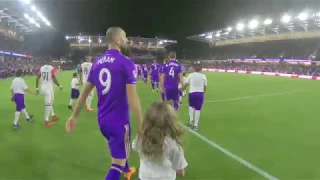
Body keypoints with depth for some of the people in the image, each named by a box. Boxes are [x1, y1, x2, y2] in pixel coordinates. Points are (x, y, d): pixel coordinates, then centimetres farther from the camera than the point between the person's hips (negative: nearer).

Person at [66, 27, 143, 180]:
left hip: (102, 119, 8)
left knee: (118, 148, 32)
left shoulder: (97, 62, 4)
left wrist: (74, 116, 15)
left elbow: (84, 92, 7)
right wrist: (141, 125, -15)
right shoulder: (126, 63, -16)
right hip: (119, 120, -7)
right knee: (118, 162, 4)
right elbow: (132, 98, -21)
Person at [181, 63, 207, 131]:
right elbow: (205, 87, 7)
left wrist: (181, 89, 18)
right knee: (198, 109, 4)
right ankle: (195, 125, 7)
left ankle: (191, 120, 15)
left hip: (192, 93, 0)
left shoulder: (190, 75, 1)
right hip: (200, 93, 0)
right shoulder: (203, 76, 4)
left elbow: (185, 84, -1)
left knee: (191, 106, 26)